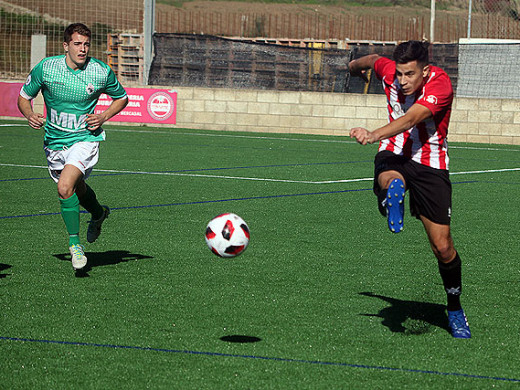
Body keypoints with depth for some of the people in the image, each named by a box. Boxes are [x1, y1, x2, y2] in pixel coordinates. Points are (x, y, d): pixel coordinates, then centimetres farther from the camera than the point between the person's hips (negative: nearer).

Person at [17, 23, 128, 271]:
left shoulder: (102, 72, -12)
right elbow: (24, 97, 2)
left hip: (85, 137, -3)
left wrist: (104, 117, -10)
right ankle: (98, 214, 56)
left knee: (65, 187, -24)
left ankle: (75, 244, -8)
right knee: (77, 188, 22)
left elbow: (121, 98, 7)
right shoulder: (45, 68, -11)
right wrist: (29, 114, -19)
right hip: (55, 140, 4)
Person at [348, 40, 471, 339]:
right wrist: (356, 65, 41)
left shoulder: (440, 84, -24)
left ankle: (455, 308, 17)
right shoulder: (389, 71, -9)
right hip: (394, 155, 4)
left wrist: (374, 134, -56)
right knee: (390, 181, -38)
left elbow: (411, 118, -40)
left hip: (431, 165, -4)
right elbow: (374, 59, 18)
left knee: (442, 246, -1)